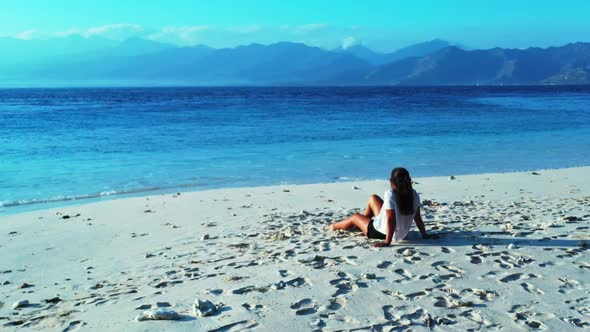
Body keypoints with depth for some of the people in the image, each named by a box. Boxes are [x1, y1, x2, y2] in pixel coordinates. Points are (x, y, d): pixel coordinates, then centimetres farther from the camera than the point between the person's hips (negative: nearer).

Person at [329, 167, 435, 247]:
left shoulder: (389, 195, -28)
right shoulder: (414, 195, -10)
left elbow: (391, 219, -32)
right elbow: (418, 217, -4)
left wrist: (387, 242, -28)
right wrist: (424, 234, 8)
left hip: (381, 233, -6)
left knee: (355, 217, 23)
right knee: (373, 198, 22)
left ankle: (334, 226, 52)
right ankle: (366, 220, 47)